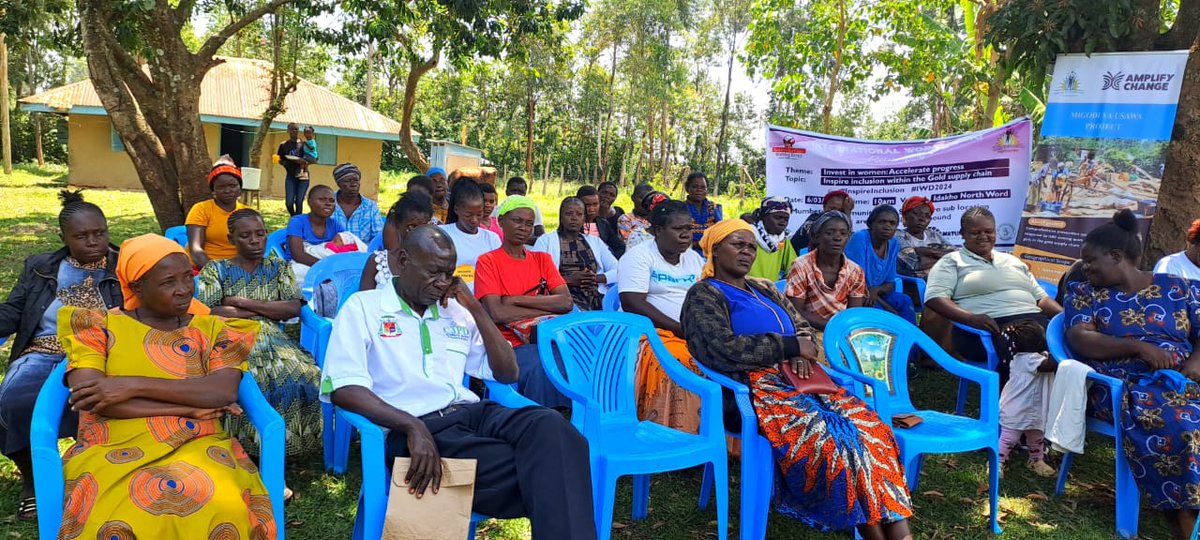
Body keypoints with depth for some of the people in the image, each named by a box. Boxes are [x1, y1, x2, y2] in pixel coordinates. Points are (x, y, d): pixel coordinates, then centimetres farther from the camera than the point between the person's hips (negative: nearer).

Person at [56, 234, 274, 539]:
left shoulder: (214, 329, 11)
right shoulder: (98, 326, 8)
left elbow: (224, 391, -7)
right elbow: (91, 400, -8)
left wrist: (133, 385, -14)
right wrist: (192, 406, -9)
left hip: (197, 445, 1)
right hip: (114, 451, 0)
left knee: (224, 508, -33)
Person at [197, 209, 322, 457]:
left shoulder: (279, 267, 17)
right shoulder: (215, 270, 11)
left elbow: (293, 308, 1)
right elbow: (206, 314, -5)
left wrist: (241, 302, -5)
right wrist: (268, 310, -4)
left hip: (273, 340, 2)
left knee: (308, 376, -31)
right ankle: (243, 443, -16)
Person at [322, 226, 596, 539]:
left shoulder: (456, 312, 22)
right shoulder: (363, 307, 7)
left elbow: (508, 374, 18)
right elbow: (343, 388, -9)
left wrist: (475, 307, 9)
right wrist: (412, 426, -23)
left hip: (472, 413, 6)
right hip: (412, 429, -5)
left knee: (548, 425, -30)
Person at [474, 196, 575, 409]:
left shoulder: (542, 259, 20)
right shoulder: (488, 261, 7)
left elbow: (566, 302, 3)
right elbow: (497, 313, -9)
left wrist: (517, 299, -5)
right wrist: (548, 309, -4)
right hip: (511, 345, -4)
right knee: (542, 366, -34)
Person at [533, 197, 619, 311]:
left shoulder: (595, 241, 23)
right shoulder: (546, 240, 12)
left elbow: (617, 271, 13)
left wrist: (598, 278, -7)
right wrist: (568, 279, -14)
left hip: (597, 296, 4)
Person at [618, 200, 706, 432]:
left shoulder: (695, 259, 19)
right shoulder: (639, 256, -2)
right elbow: (632, 304, -13)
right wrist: (680, 329, -17)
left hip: (692, 333, 6)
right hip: (652, 332, -6)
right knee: (680, 362, -33)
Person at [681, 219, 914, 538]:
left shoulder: (764, 289, 25)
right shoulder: (705, 295, 1)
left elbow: (802, 325, 22)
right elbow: (723, 348, -14)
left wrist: (800, 352, -3)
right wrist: (790, 346, -9)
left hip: (795, 378, 7)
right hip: (753, 387, -7)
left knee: (870, 426, -17)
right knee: (829, 437, -30)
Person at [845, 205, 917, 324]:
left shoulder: (894, 244, 2)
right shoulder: (859, 238, -17)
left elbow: (890, 284, 7)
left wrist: (876, 290, -20)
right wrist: (891, 311, -21)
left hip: (874, 293, 6)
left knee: (905, 301, -15)